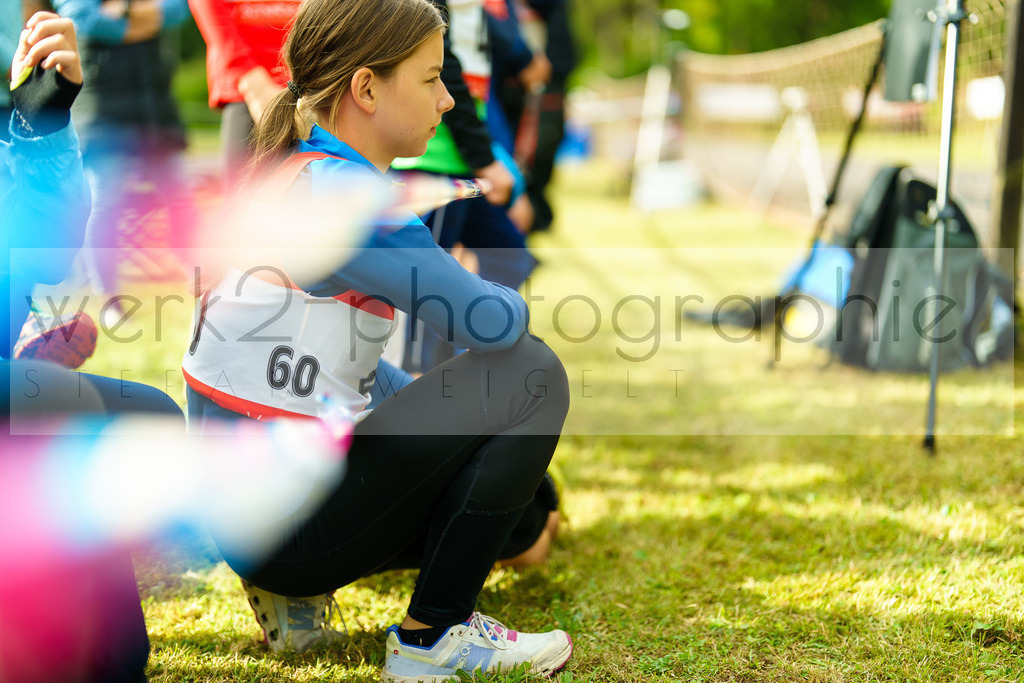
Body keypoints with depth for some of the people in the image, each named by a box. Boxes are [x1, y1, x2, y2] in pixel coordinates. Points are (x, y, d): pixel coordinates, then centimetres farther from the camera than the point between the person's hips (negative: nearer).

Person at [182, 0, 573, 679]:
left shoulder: (296, 172, 12)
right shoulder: (346, 197, -19)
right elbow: (492, 321, -21)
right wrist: (509, 299, 3)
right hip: (283, 521, -10)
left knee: (523, 508, 22)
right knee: (531, 374, -10)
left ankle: (292, 595, 14)